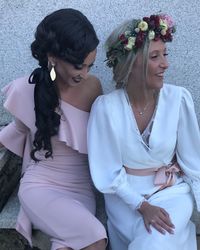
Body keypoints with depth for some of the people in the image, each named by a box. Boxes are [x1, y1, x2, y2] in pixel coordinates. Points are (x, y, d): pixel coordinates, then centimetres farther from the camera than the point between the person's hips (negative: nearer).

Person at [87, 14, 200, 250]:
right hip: (126, 194, 0)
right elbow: (108, 173, -9)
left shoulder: (178, 99, -12)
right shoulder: (106, 107, -16)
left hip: (171, 191, 1)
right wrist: (142, 206, -18)